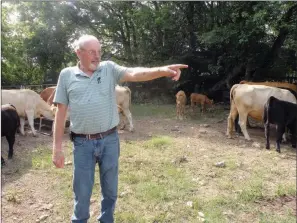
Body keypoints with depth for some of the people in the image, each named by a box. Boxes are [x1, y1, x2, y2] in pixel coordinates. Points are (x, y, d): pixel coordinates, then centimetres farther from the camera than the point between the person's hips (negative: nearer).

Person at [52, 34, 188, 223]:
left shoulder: (109, 69, 1)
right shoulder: (67, 75, 2)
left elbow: (134, 74, -16)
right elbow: (61, 112, 3)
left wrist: (162, 71, -35)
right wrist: (57, 147, 1)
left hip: (110, 140, 1)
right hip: (82, 143, 0)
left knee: (110, 189, 17)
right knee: (82, 192, 12)